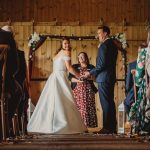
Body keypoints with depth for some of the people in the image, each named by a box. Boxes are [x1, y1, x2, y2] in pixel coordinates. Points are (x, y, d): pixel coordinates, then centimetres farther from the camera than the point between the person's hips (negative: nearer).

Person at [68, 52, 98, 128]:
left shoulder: (91, 67, 14)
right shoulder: (75, 67, 15)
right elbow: (70, 77, 5)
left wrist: (88, 77, -14)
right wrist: (78, 80, -13)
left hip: (88, 90, 0)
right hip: (77, 90, 0)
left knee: (88, 107, -9)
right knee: (78, 107, -10)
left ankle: (87, 124, -9)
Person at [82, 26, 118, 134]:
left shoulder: (104, 45, -14)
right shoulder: (113, 45, 15)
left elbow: (102, 64, -20)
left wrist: (90, 73, -9)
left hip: (104, 78, -9)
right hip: (111, 77, 9)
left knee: (105, 103, -7)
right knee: (110, 102, 12)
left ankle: (107, 128, -5)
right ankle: (112, 127, 15)